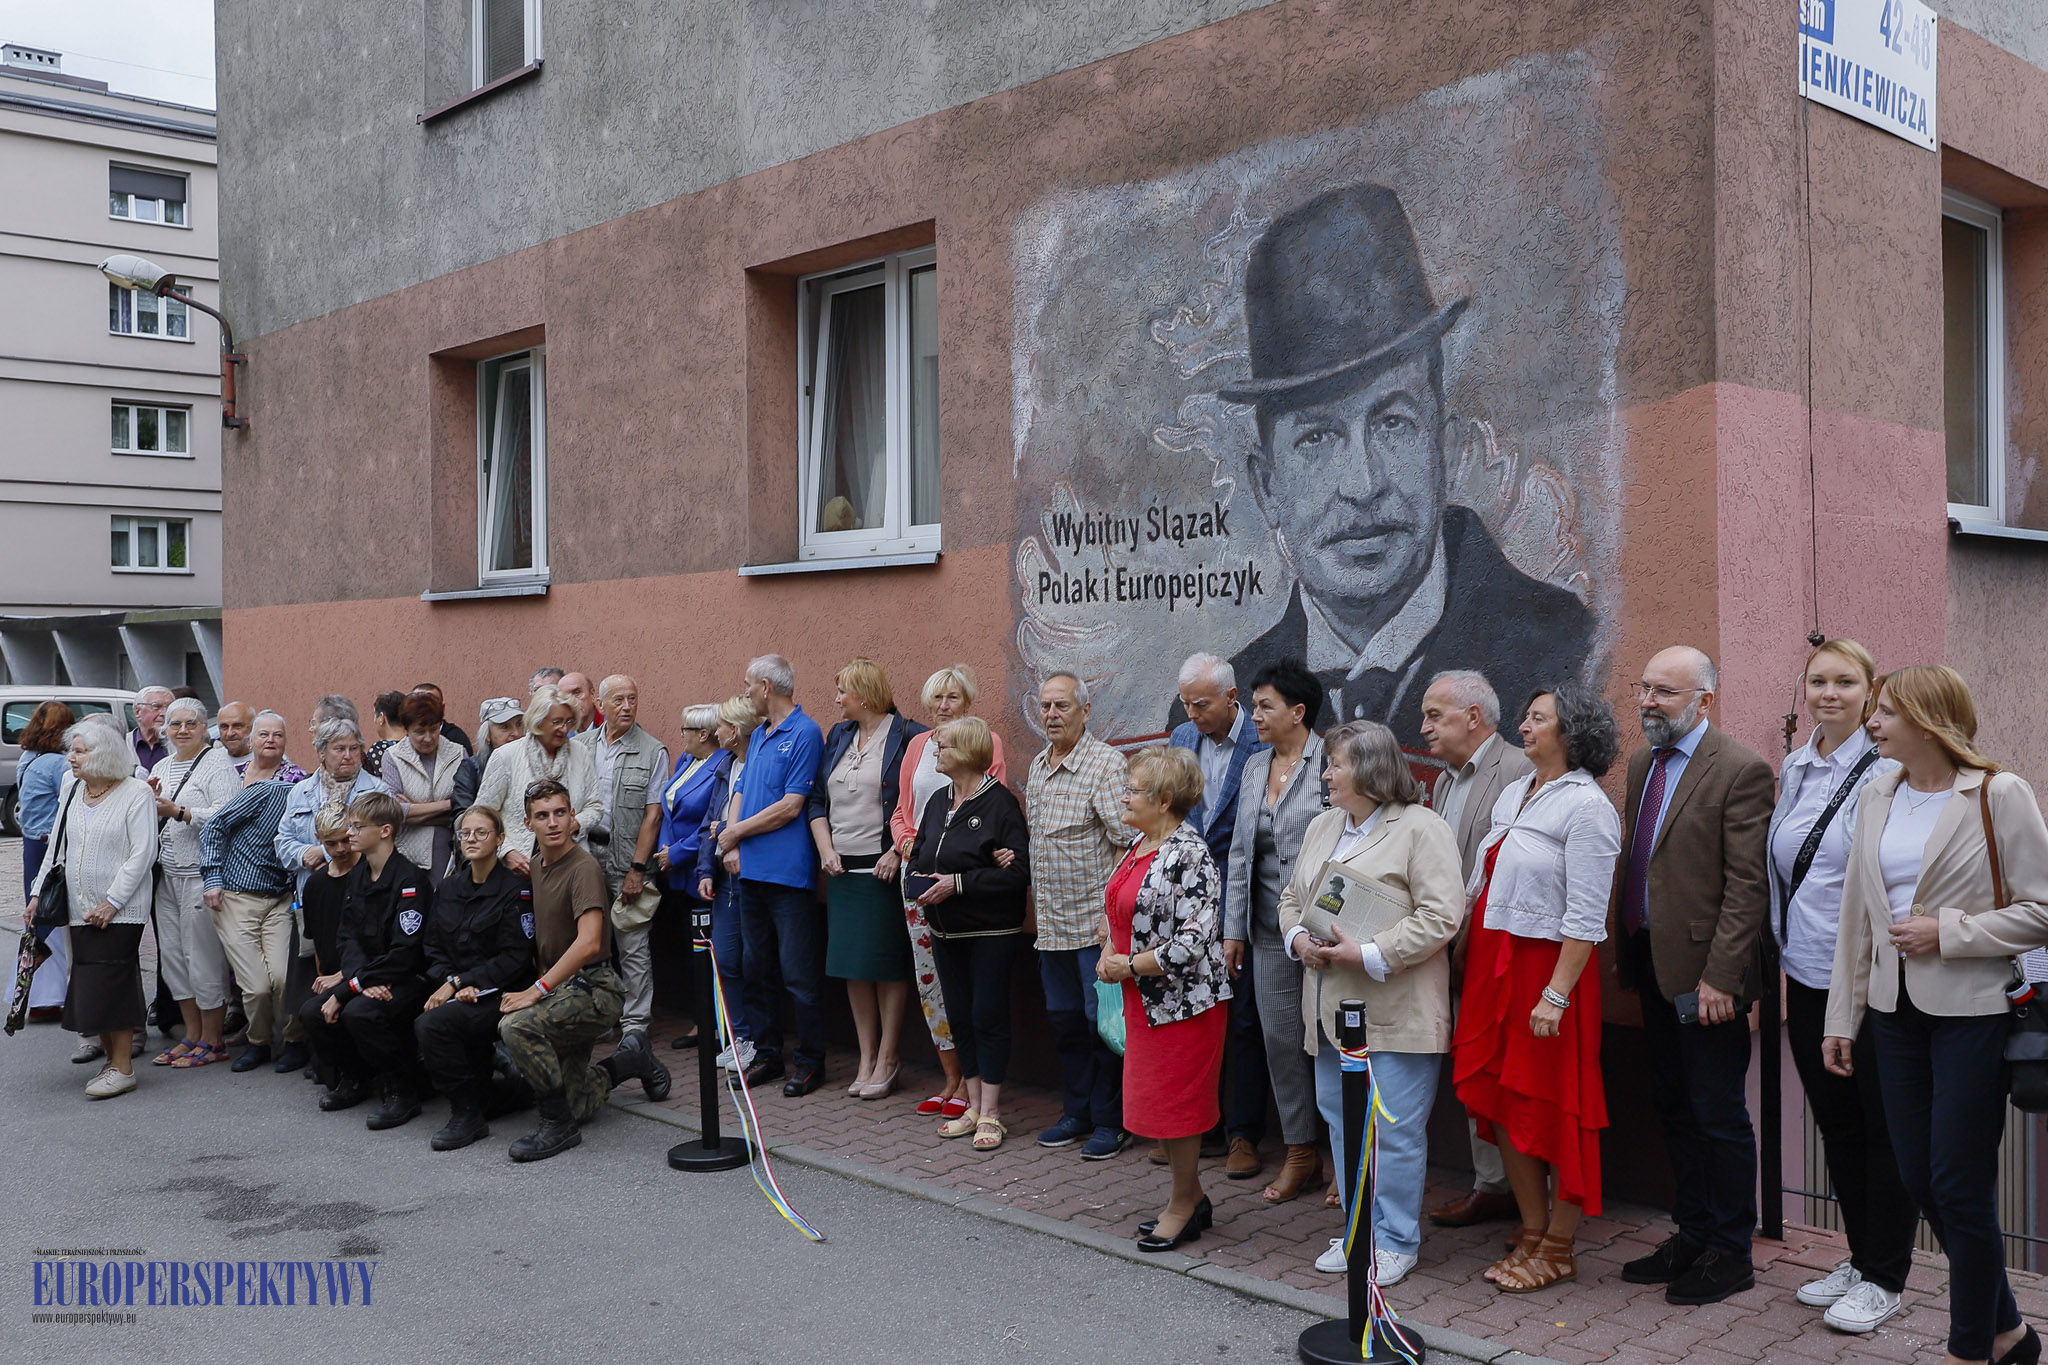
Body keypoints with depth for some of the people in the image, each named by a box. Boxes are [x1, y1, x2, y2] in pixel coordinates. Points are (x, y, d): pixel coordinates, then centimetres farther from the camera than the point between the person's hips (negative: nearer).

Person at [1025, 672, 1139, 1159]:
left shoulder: (1106, 762, -12)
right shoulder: (1037, 766, 12)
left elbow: (1126, 840, -17)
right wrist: (1034, 897, 14)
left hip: (1096, 921, -7)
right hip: (1052, 923, 7)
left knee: (1102, 1020, -1)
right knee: (1065, 1020, 14)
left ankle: (1111, 1121, 11)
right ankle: (1077, 1113, 26)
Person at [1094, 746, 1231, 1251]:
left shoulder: (1189, 855, -20)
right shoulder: (1139, 846, 9)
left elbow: (1194, 943, -25)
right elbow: (1123, 909, 23)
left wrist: (1130, 966, -18)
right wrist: (1109, 951, 4)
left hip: (1183, 998, -9)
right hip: (1144, 1000, 9)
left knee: (1175, 1102, 3)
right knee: (1155, 1097, 15)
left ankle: (1183, 1205, 20)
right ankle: (1192, 1197, 31)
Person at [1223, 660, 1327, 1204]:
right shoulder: (1255, 767, 12)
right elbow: (1241, 853, 15)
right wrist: (1234, 929, 13)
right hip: (1269, 931, 6)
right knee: (1281, 1038, 10)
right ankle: (1301, 1154, 22)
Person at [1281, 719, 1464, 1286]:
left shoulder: (1422, 829, -10)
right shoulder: (1322, 827, 15)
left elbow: (1441, 916, -16)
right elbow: (1292, 896, 21)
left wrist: (1369, 954, -20)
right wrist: (1298, 937, -1)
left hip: (1396, 1011, -8)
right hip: (1331, 1007, 8)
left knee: (1395, 1129, -1)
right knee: (1341, 1120, 14)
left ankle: (1396, 1239, 13)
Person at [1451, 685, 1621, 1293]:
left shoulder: (1586, 806, -12)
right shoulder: (1514, 793, 11)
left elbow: (1586, 916, -17)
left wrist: (1556, 994, -20)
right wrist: (1464, 955, 12)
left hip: (1547, 964, -8)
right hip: (1492, 962, 8)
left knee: (1552, 1108, 2)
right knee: (1500, 1100, 11)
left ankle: (1558, 1248, 16)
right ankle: (1532, 1230, 26)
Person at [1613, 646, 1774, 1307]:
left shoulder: (1741, 770, -14)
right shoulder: (1642, 763, 11)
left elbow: (1747, 884, -17)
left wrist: (1720, 974, -19)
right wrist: (1623, 949, 13)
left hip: (1705, 974, -8)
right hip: (1653, 965, 8)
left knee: (1719, 1114, 3)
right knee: (1673, 1108, 16)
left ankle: (1729, 1253, 16)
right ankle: (1690, 1236, 28)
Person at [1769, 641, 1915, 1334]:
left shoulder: (1885, 772, -11)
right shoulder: (1794, 769, 9)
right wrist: (1783, 958, 13)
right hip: (1806, 975, 7)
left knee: (1883, 1126, 5)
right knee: (1834, 1119, 15)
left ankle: (1883, 1278, 17)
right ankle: (1858, 1257, 30)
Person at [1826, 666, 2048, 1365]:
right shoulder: (1877, 796, 9)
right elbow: (1856, 913, 12)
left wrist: (1947, 931, -16)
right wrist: (1841, 1017, 12)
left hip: (1969, 1011, -6)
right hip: (1895, 1011, 6)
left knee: (1959, 1187, -2)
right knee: (1916, 1178, 9)